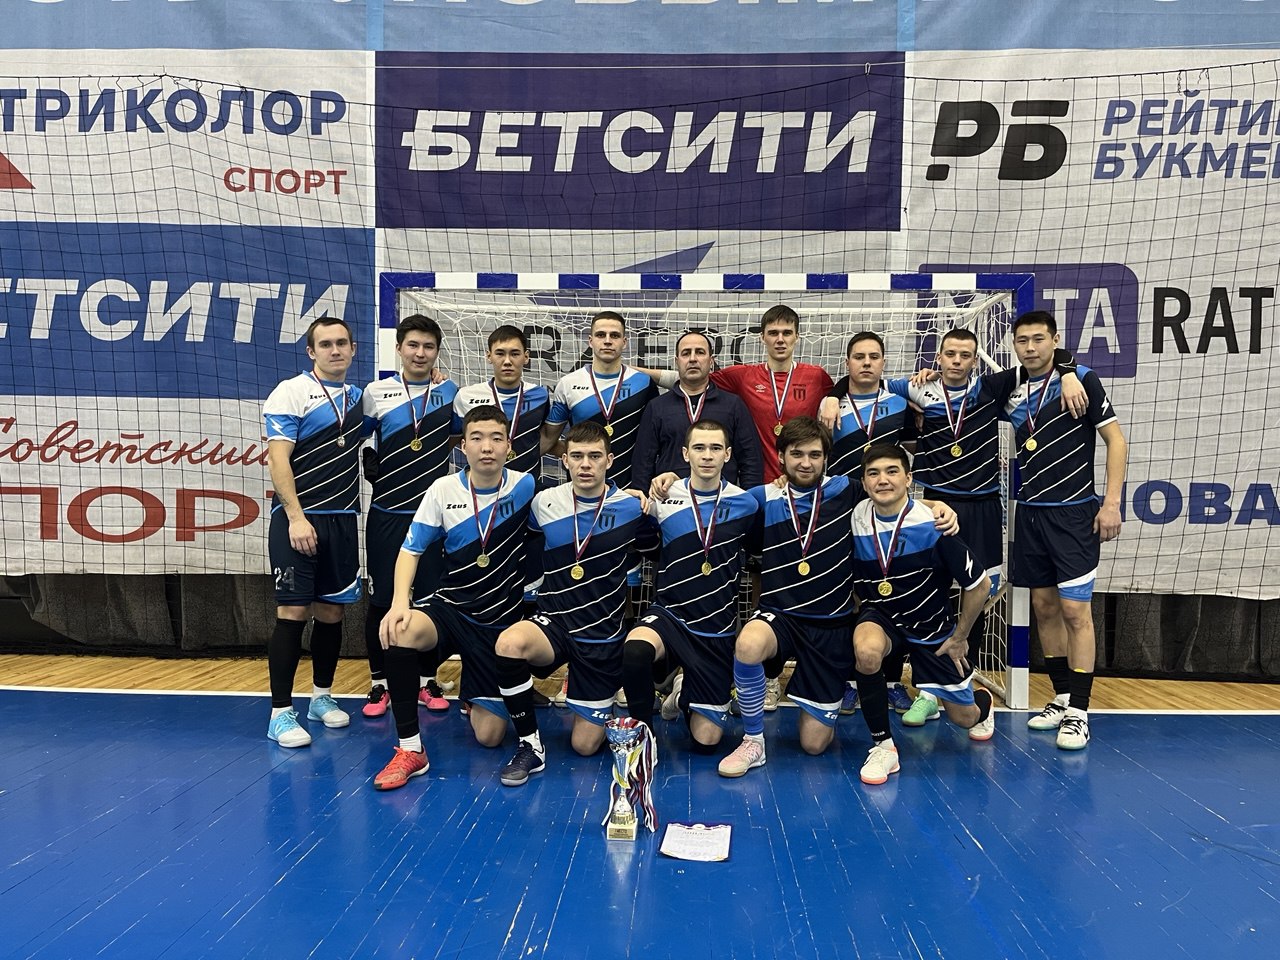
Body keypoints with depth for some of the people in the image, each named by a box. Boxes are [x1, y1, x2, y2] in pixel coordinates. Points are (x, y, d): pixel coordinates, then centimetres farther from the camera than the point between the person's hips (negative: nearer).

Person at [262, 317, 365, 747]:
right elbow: (278, 459, -11)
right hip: (298, 520, -5)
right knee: (293, 611, -6)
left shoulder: (358, 398, 13)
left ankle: (322, 697, 25)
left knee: (331, 611, 10)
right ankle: (281, 712, 1)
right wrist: (296, 517, -20)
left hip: (342, 519, 5)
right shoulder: (291, 393, -4)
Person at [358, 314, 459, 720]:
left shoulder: (451, 392, 3)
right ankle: (379, 683, 18)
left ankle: (427, 679, 21)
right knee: (381, 601, 4)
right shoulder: (375, 393, 1)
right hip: (387, 513, 0)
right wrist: (367, 461, -3)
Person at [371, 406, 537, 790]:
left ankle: (486, 701, 38)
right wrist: (400, 602, -21)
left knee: (489, 736, -1)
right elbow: (411, 549, -3)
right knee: (399, 631, -35)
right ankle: (410, 749, -21)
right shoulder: (443, 490, -6)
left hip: (502, 620, 0)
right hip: (450, 609, 1)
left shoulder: (526, 488, -8)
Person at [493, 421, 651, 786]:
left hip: (603, 636, -1)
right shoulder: (545, 503, -4)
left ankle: (605, 703, 38)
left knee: (585, 746, 3)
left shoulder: (631, 506, -8)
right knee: (509, 643, -35)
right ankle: (530, 747, -16)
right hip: (553, 623, 1)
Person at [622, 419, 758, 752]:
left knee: (705, 741, 1)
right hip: (669, 616, -1)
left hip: (717, 632, 1)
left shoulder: (744, 503, -1)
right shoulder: (664, 498, -3)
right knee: (635, 648, -37)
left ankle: (685, 693, 35)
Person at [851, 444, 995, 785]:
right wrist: (861, 621, -2)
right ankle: (882, 747, -14)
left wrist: (959, 637, -4)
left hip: (931, 627, -1)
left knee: (963, 717, 11)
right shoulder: (855, 520, -16)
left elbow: (979, 585, -13)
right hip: (880, 615, 1)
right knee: (866, 650, -36)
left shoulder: (931, 525, -25)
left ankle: (983, 702, 52)